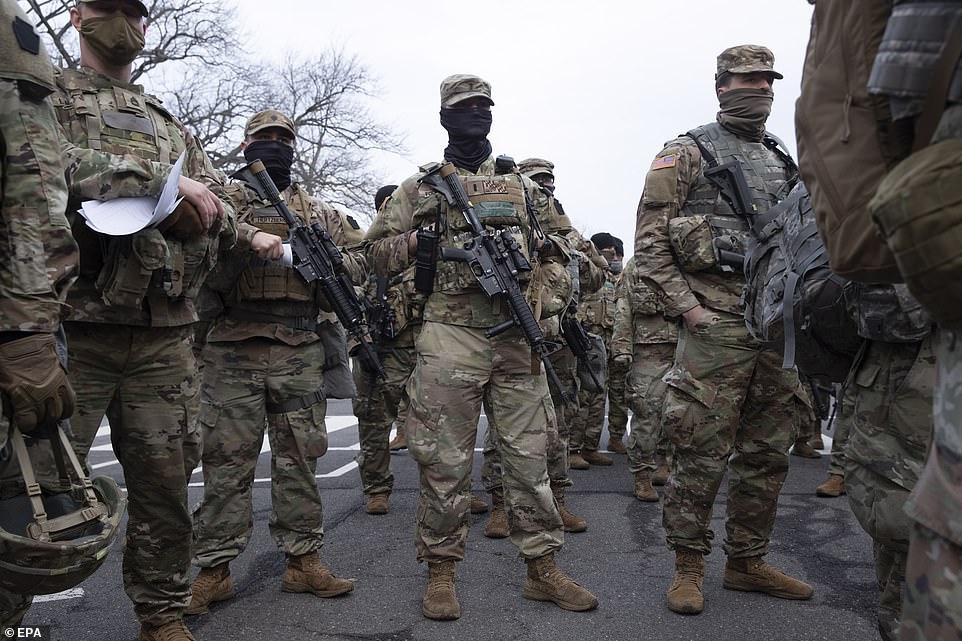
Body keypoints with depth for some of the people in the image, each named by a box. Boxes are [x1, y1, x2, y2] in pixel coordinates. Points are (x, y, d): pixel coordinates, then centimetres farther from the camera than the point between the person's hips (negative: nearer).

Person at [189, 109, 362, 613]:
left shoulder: (317, 211, 15)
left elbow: (360, 259, 11)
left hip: (300, 351, 2)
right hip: (234, 350, -2)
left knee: (299, 459, 6)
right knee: (227, 461, 2)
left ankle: (303, 562, 16)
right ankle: (214, 570, 11)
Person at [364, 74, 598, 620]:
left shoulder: (520, 182, 18)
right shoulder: (421, 186, 10)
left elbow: (555, 240, 27)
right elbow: (379, 246, 10)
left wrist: (547, 244, 4)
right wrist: (416, 240, -10)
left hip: (518, 333, 3)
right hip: (451, 335, -3)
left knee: (530, 454, 6)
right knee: (446, 460, 0)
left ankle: (543, 569, 16)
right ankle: (441, 572, 14)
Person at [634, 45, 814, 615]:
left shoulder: (786, 161, 20)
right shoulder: (688, 153, 2)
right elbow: (649, 242, -5)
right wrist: (685, 307, -13)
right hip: (716, 319, -6)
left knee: (769, 453, 10)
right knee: (703, 450, -4)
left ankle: (748, 561, 24)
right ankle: (689, 566, 11)